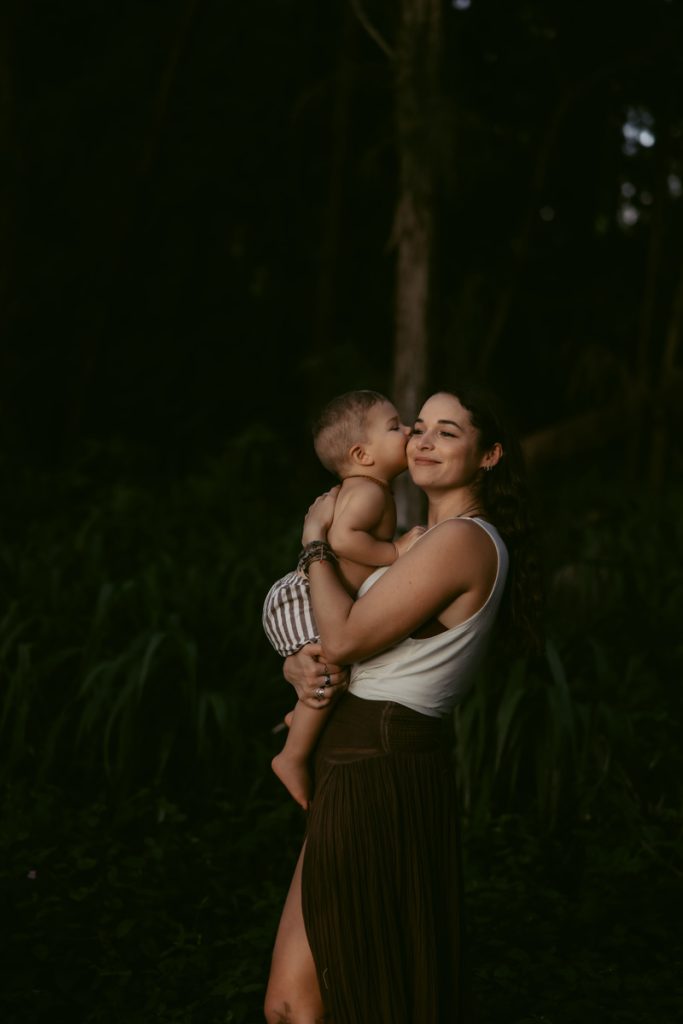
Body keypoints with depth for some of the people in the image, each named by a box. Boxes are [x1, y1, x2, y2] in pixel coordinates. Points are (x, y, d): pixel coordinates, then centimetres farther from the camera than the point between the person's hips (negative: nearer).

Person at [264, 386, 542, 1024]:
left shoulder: (463, 540, -14)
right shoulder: (427, 541, 18)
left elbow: (344, 638, -17)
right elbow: (328, 641, 19)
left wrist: (315, 537, -3)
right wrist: (299, 664, -5)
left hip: (381, 774, -10)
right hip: (368, 772, 10)